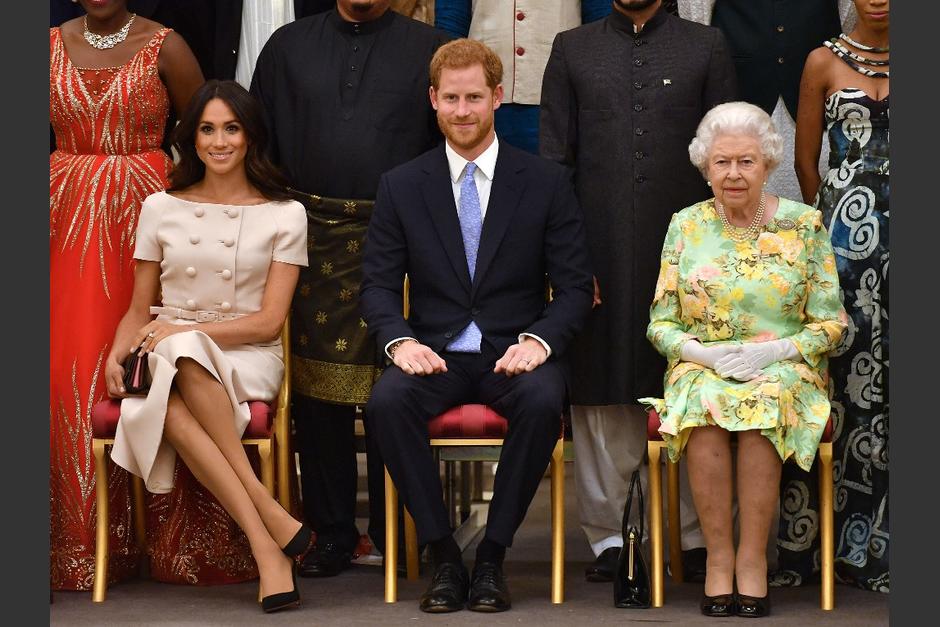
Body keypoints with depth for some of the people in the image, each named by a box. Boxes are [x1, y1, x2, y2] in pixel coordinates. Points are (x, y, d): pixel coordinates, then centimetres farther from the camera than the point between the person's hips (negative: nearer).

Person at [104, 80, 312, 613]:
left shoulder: (285, 215, 5)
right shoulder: (161, 209, 13)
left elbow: (269, 321, -1)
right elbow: (139, 310, 16)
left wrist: (183, 333, -12)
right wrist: (117, 355, -6)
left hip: (247, 360, -2)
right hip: (169, 362, 2)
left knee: (184, 357, -39)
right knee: (171, 410, -37)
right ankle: (271, 525, -37)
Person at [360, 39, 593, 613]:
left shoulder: (547, 182, 4)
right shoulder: (401, 187, 8)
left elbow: (575, 286, 2)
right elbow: (378, 284, 6)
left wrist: (539, 340, -16)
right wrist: (400, 341, -15)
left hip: (514, 351, -1)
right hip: (435, 351, 1)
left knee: (543, 402, -35)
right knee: (387, 402, -32)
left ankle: (493, 555, -18)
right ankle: (443, 554, -18)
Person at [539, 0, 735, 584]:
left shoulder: (707, 47, 9)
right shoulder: (573, 50, 11)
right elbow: (554, 159, 8)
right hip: (600, 249, 1)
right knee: (602, 396, 3)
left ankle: (696, 537, 10)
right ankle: (609, 535, 12)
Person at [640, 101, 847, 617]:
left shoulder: (803, 224, 3)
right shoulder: (685, 226, 7)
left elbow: (831, 324, 3)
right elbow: (660, 325, 7)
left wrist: (775, 350, -15)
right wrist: (704, 352, -13)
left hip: (784, 368, -1)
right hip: (702, 366, 1)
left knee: (765, 402, -35)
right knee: (705, 404, -34)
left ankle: (752, 557, -27)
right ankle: (719, 556, -26)